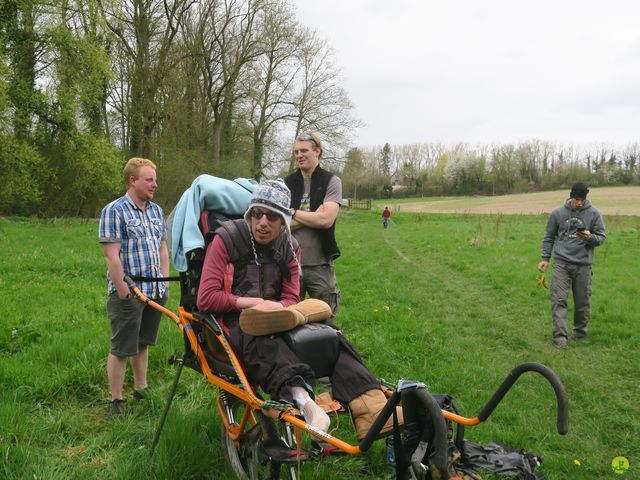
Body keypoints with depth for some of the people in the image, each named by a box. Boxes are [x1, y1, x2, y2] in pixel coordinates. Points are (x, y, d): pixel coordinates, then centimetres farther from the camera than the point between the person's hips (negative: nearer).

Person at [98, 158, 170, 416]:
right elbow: (111, 255, -15)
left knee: (143, 344, 19)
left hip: (155, 292, 7)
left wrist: (164, 283, 9)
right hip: (129, 293, -6)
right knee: (121, 349, 2)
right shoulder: (114, 211, -11)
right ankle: (116, 401, 14)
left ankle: (141, 388, 32)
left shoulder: (156, 211, 11)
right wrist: (123, 292, -17)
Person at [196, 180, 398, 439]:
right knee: (259, 337, -41)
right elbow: (206, 298, -10)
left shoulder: (289, 247, 9)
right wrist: (256, 302, -14)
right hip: (233, 322, -4)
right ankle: (298, 395, -67)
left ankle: (372, 411, -40)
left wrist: (272, 308, -20)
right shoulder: (227, 239, -5)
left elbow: (290, 300, 4)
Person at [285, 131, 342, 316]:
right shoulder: (287, 183, 8)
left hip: (319, 264, -3)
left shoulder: (331, 181, -1)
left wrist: (293, 213, -3)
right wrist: (314, 216, -9)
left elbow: (326, 220, -14)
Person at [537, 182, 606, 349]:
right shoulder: (557, 213, 3)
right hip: (561, 263, 0)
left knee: (582, 302, 8)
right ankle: (560, 335, -9)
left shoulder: (594, 214, 0)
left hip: (583, 264, 0)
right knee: (559, 299, -9)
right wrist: (545, 258, 6)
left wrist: (590, 237, -18)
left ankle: (580, 332, 27)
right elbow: (549, 237, 12)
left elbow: (601, 237, 4)